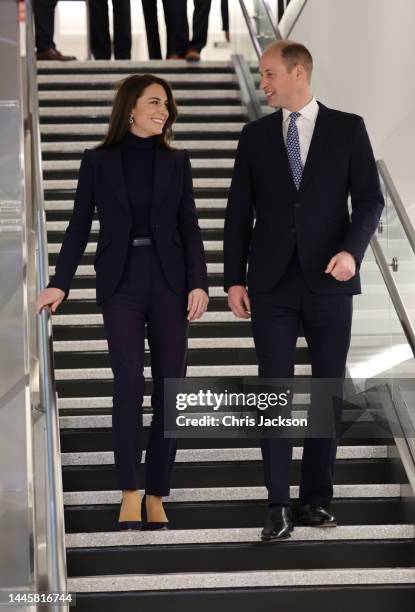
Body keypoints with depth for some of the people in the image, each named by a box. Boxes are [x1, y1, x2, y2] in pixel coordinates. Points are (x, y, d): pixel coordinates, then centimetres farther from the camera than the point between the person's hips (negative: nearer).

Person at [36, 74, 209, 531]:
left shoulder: (176, 162, 9)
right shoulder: (98, 161, 4)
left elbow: (189, 227, 7)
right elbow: (79, 227, 5)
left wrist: (199, 283, -5)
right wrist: (59, 284, -4)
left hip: (168, 281, 2)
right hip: (120, 283, -2)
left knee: (171, 387, -1)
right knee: (128, 378, -18)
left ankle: (156, 497, 8)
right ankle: (130, 493, -15)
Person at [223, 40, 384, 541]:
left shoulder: (347, 128, 2)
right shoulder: (255, 135, 7)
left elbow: (369, 198, -1)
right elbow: (239, 212, 7)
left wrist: (352, 250, -18)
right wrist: (234, 279, 2)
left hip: (328, 281, -1)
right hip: (272, 284, 1)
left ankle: (316, 499, 15)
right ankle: (278, 505, 1)